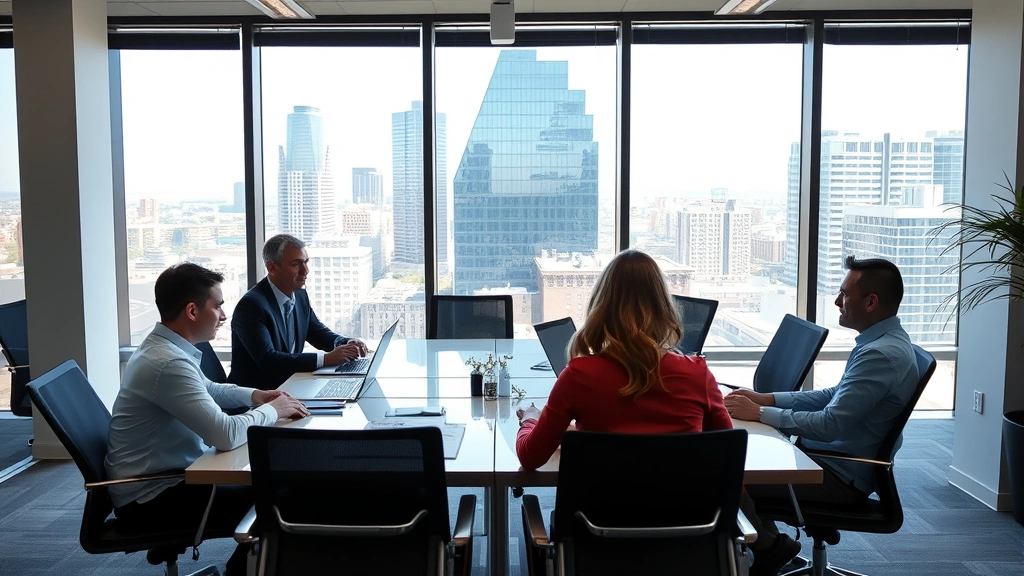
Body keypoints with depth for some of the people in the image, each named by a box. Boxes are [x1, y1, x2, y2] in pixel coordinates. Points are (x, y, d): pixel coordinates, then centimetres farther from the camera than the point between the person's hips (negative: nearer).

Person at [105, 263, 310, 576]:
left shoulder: (164, 347, 5)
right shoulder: (169, 363, -28)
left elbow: (206, 390, 23)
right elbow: (226, 435, -34)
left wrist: (254, 395, 6)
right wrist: (271, 411, -15)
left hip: (162, 477, 10)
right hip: (151, 497, -10)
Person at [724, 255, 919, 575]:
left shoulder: (881, 354, -27)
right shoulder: (882, 341, 7)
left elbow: (829, 425, -29)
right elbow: (835, 395, 15)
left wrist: (759, 413, -19)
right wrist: (766, 398, 6)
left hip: (841, 477, -10)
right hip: (838, 460, 10)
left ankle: (770, 549, 8)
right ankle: (768, 545, 16)